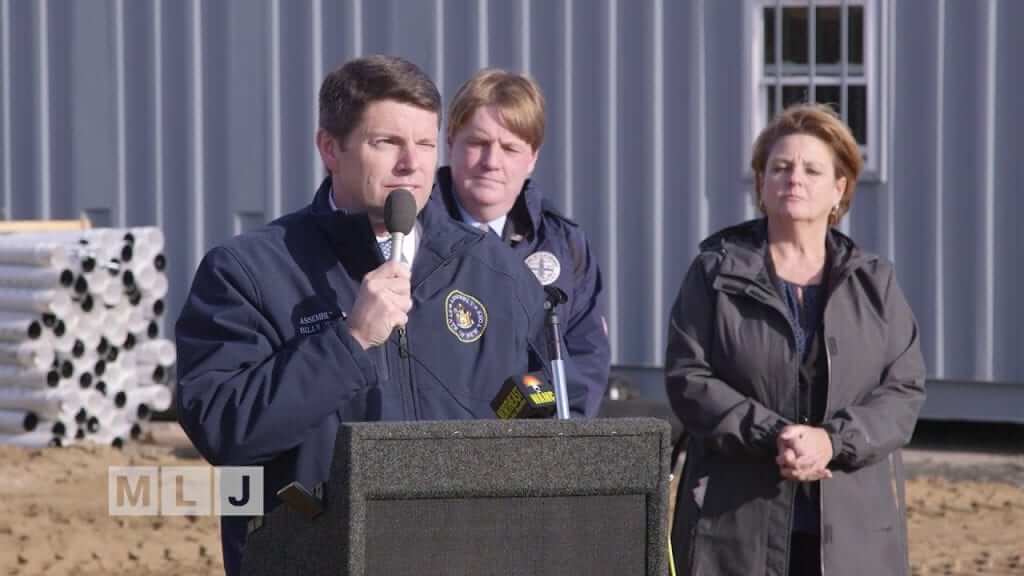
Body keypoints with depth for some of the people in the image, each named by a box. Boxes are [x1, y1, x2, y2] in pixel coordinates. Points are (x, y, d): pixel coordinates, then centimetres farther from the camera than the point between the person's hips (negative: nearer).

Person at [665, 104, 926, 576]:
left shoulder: (875, 283, 12)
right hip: (740, 524, -1)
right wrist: (771, 436, -16)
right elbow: (688, 378, -2)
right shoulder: (715, 274, 7)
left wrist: (834, 441, -14)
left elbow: (904, 389, 4)